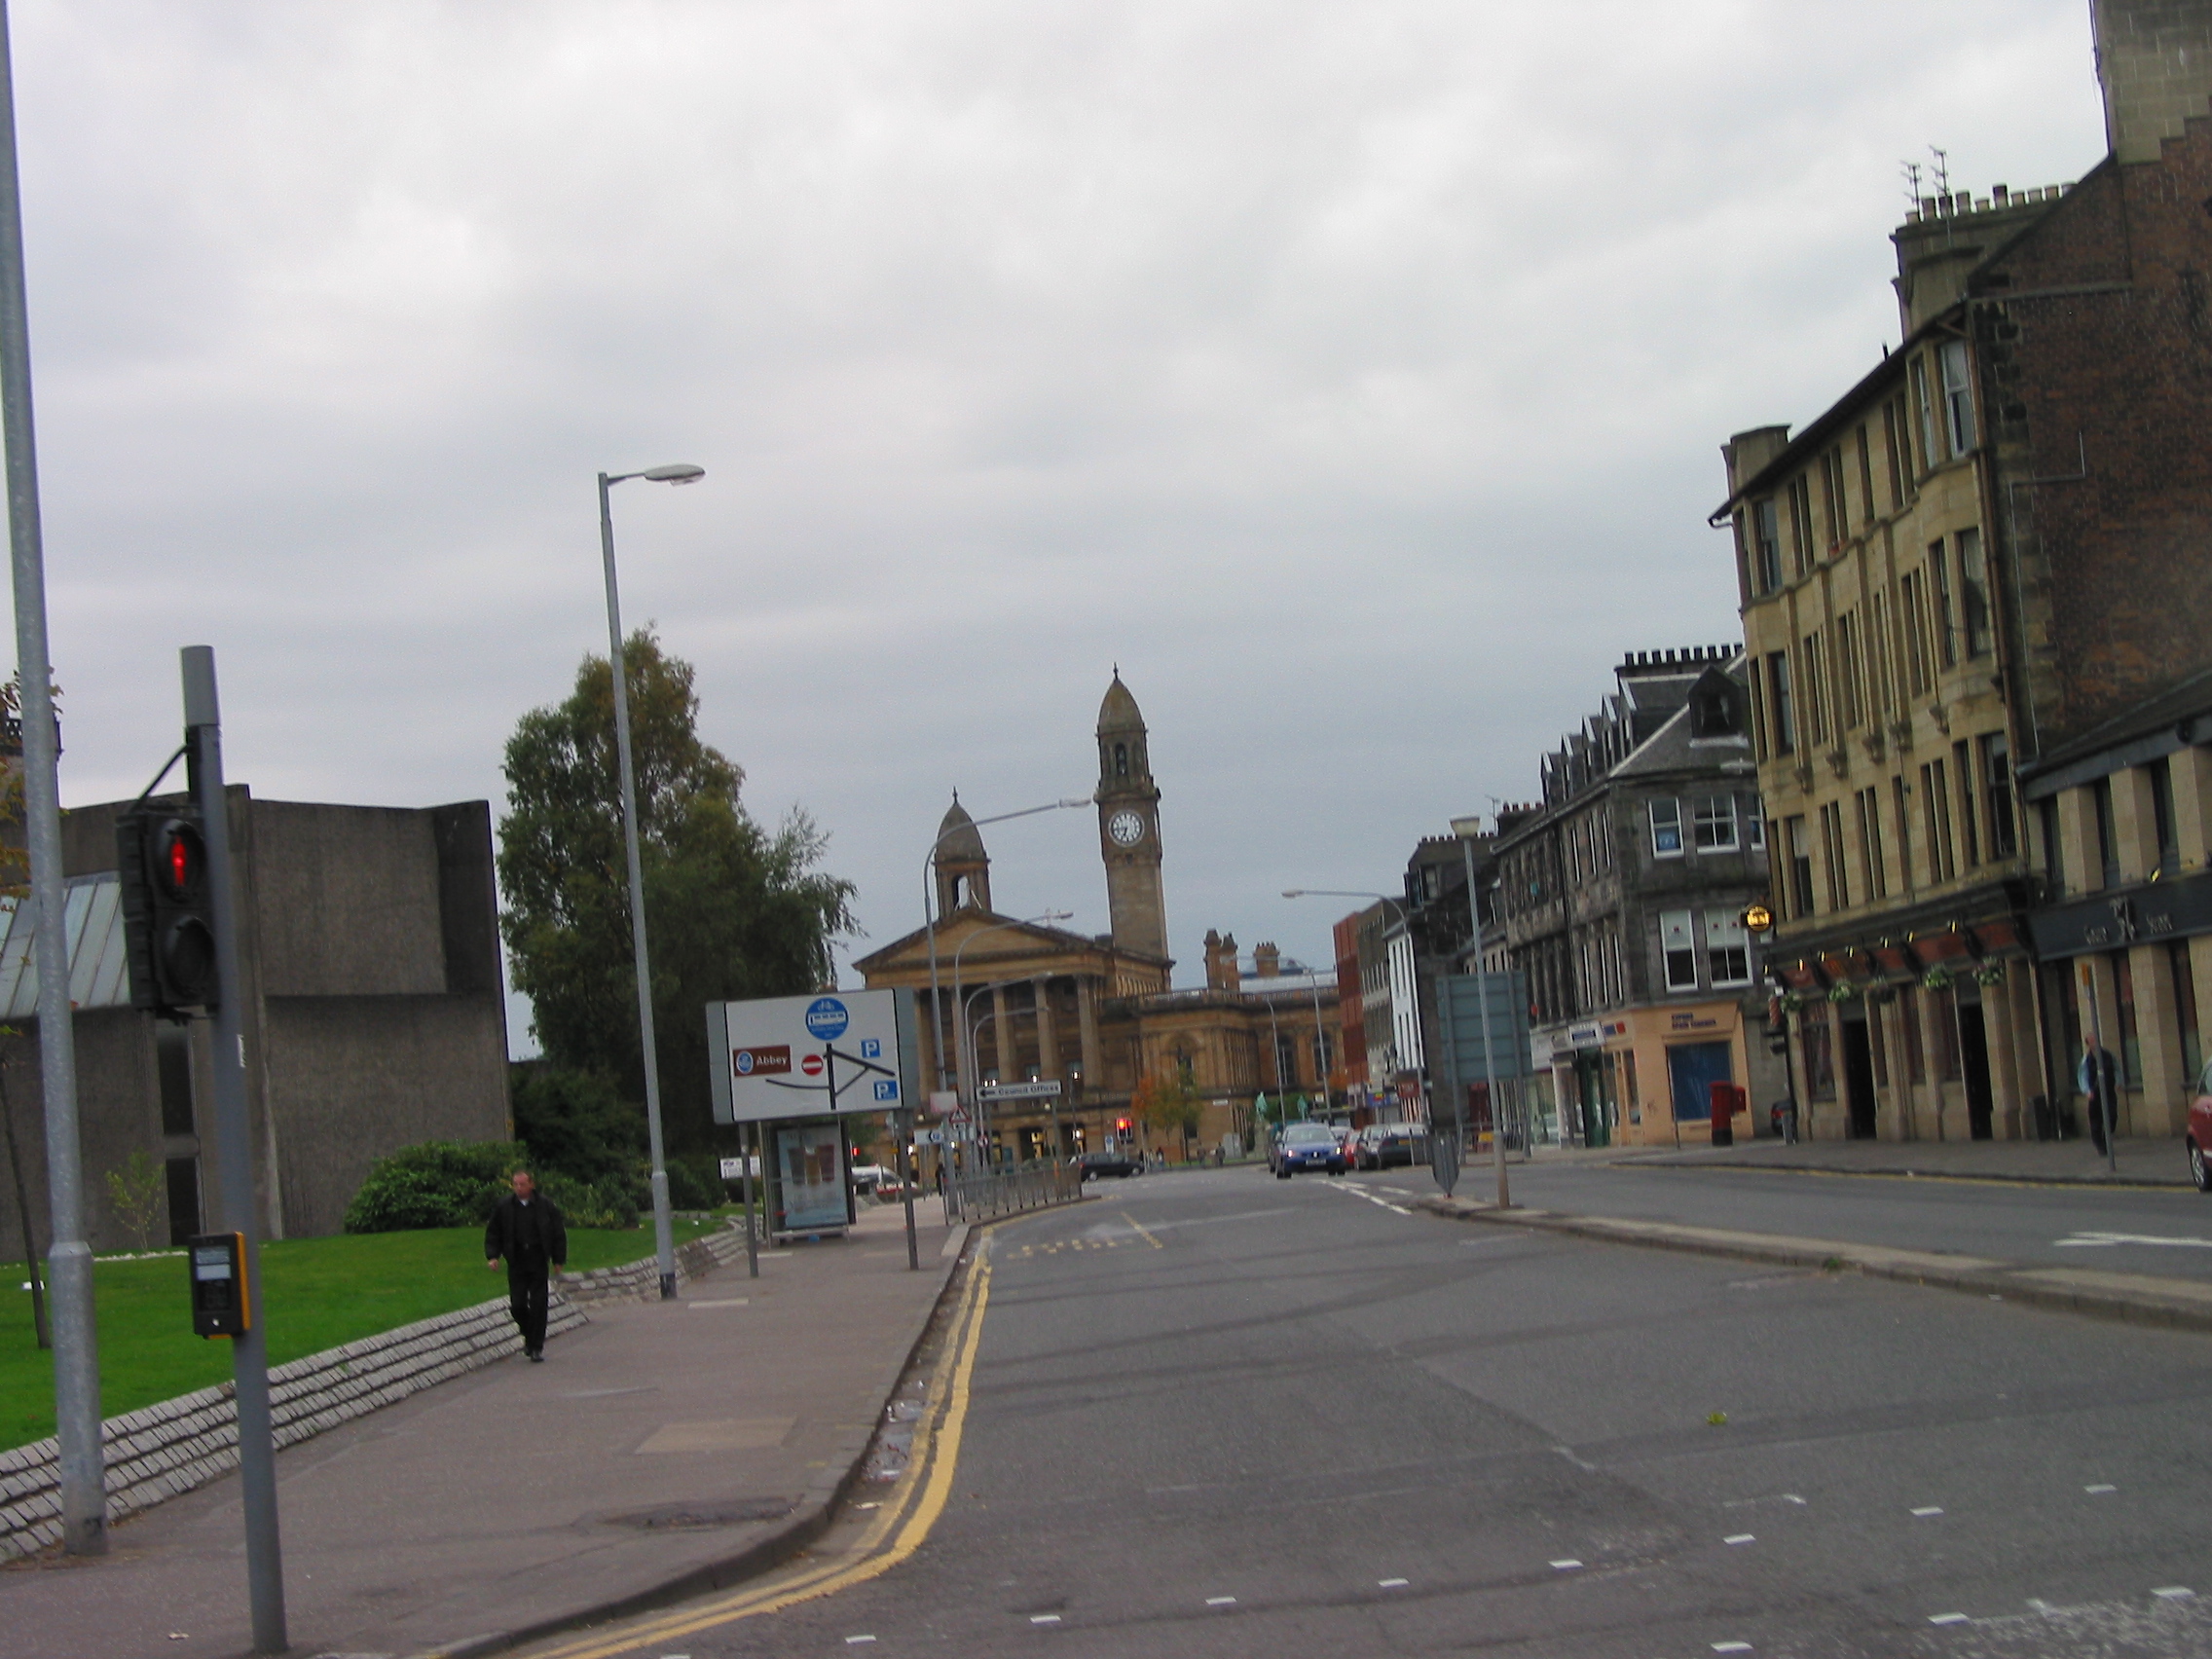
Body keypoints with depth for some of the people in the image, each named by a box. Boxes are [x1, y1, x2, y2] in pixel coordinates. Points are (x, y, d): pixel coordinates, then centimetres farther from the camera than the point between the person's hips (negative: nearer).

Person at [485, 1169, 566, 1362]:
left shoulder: (545, 1205, -1)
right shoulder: (504, 1206, 1)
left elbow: (558, 1234, 7)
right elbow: (493, 1233, 10)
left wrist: (559, 1259, 4)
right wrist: (492, 1256, -2)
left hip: (538, 1262, -1)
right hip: (516, 1263, 1)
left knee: (538, 1304, -2)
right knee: (518, 1304, -2)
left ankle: (536, 1347, 5)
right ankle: (529, 1335, 26)